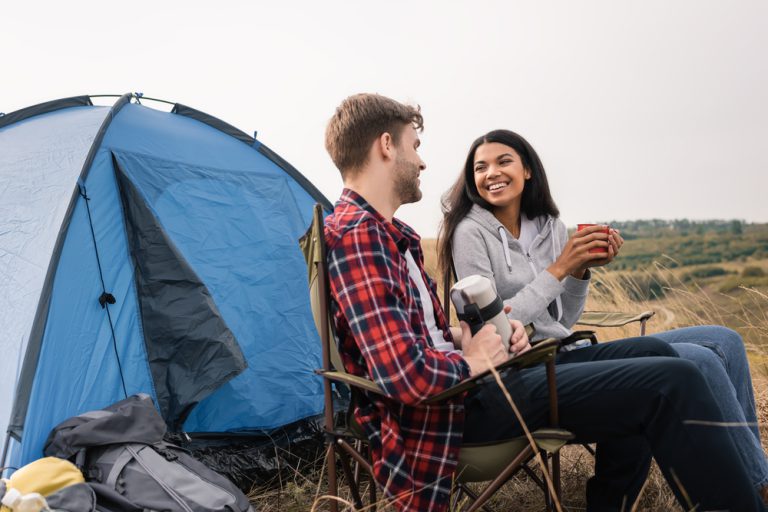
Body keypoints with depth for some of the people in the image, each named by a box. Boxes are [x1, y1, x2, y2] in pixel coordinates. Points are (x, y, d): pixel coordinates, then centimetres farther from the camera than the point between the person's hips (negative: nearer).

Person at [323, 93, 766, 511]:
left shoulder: (383, 231, 15)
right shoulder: (357, 235, -19)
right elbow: (404, 375, -29)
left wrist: (462, 339, 1)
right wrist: (470, 361, -11)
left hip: (455, 381, 11)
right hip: (458, 403, -10)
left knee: (652, 354, 13)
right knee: (671, 383, -12)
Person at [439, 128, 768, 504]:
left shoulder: (547, 225, 9)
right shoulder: (471, 232, -10)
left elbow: (561, 323, 12)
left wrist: (581, 271, -5)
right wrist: (559, 268, -18)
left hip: (566, 353, 8)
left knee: (724, 341, 2)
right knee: (698, 363, -18)